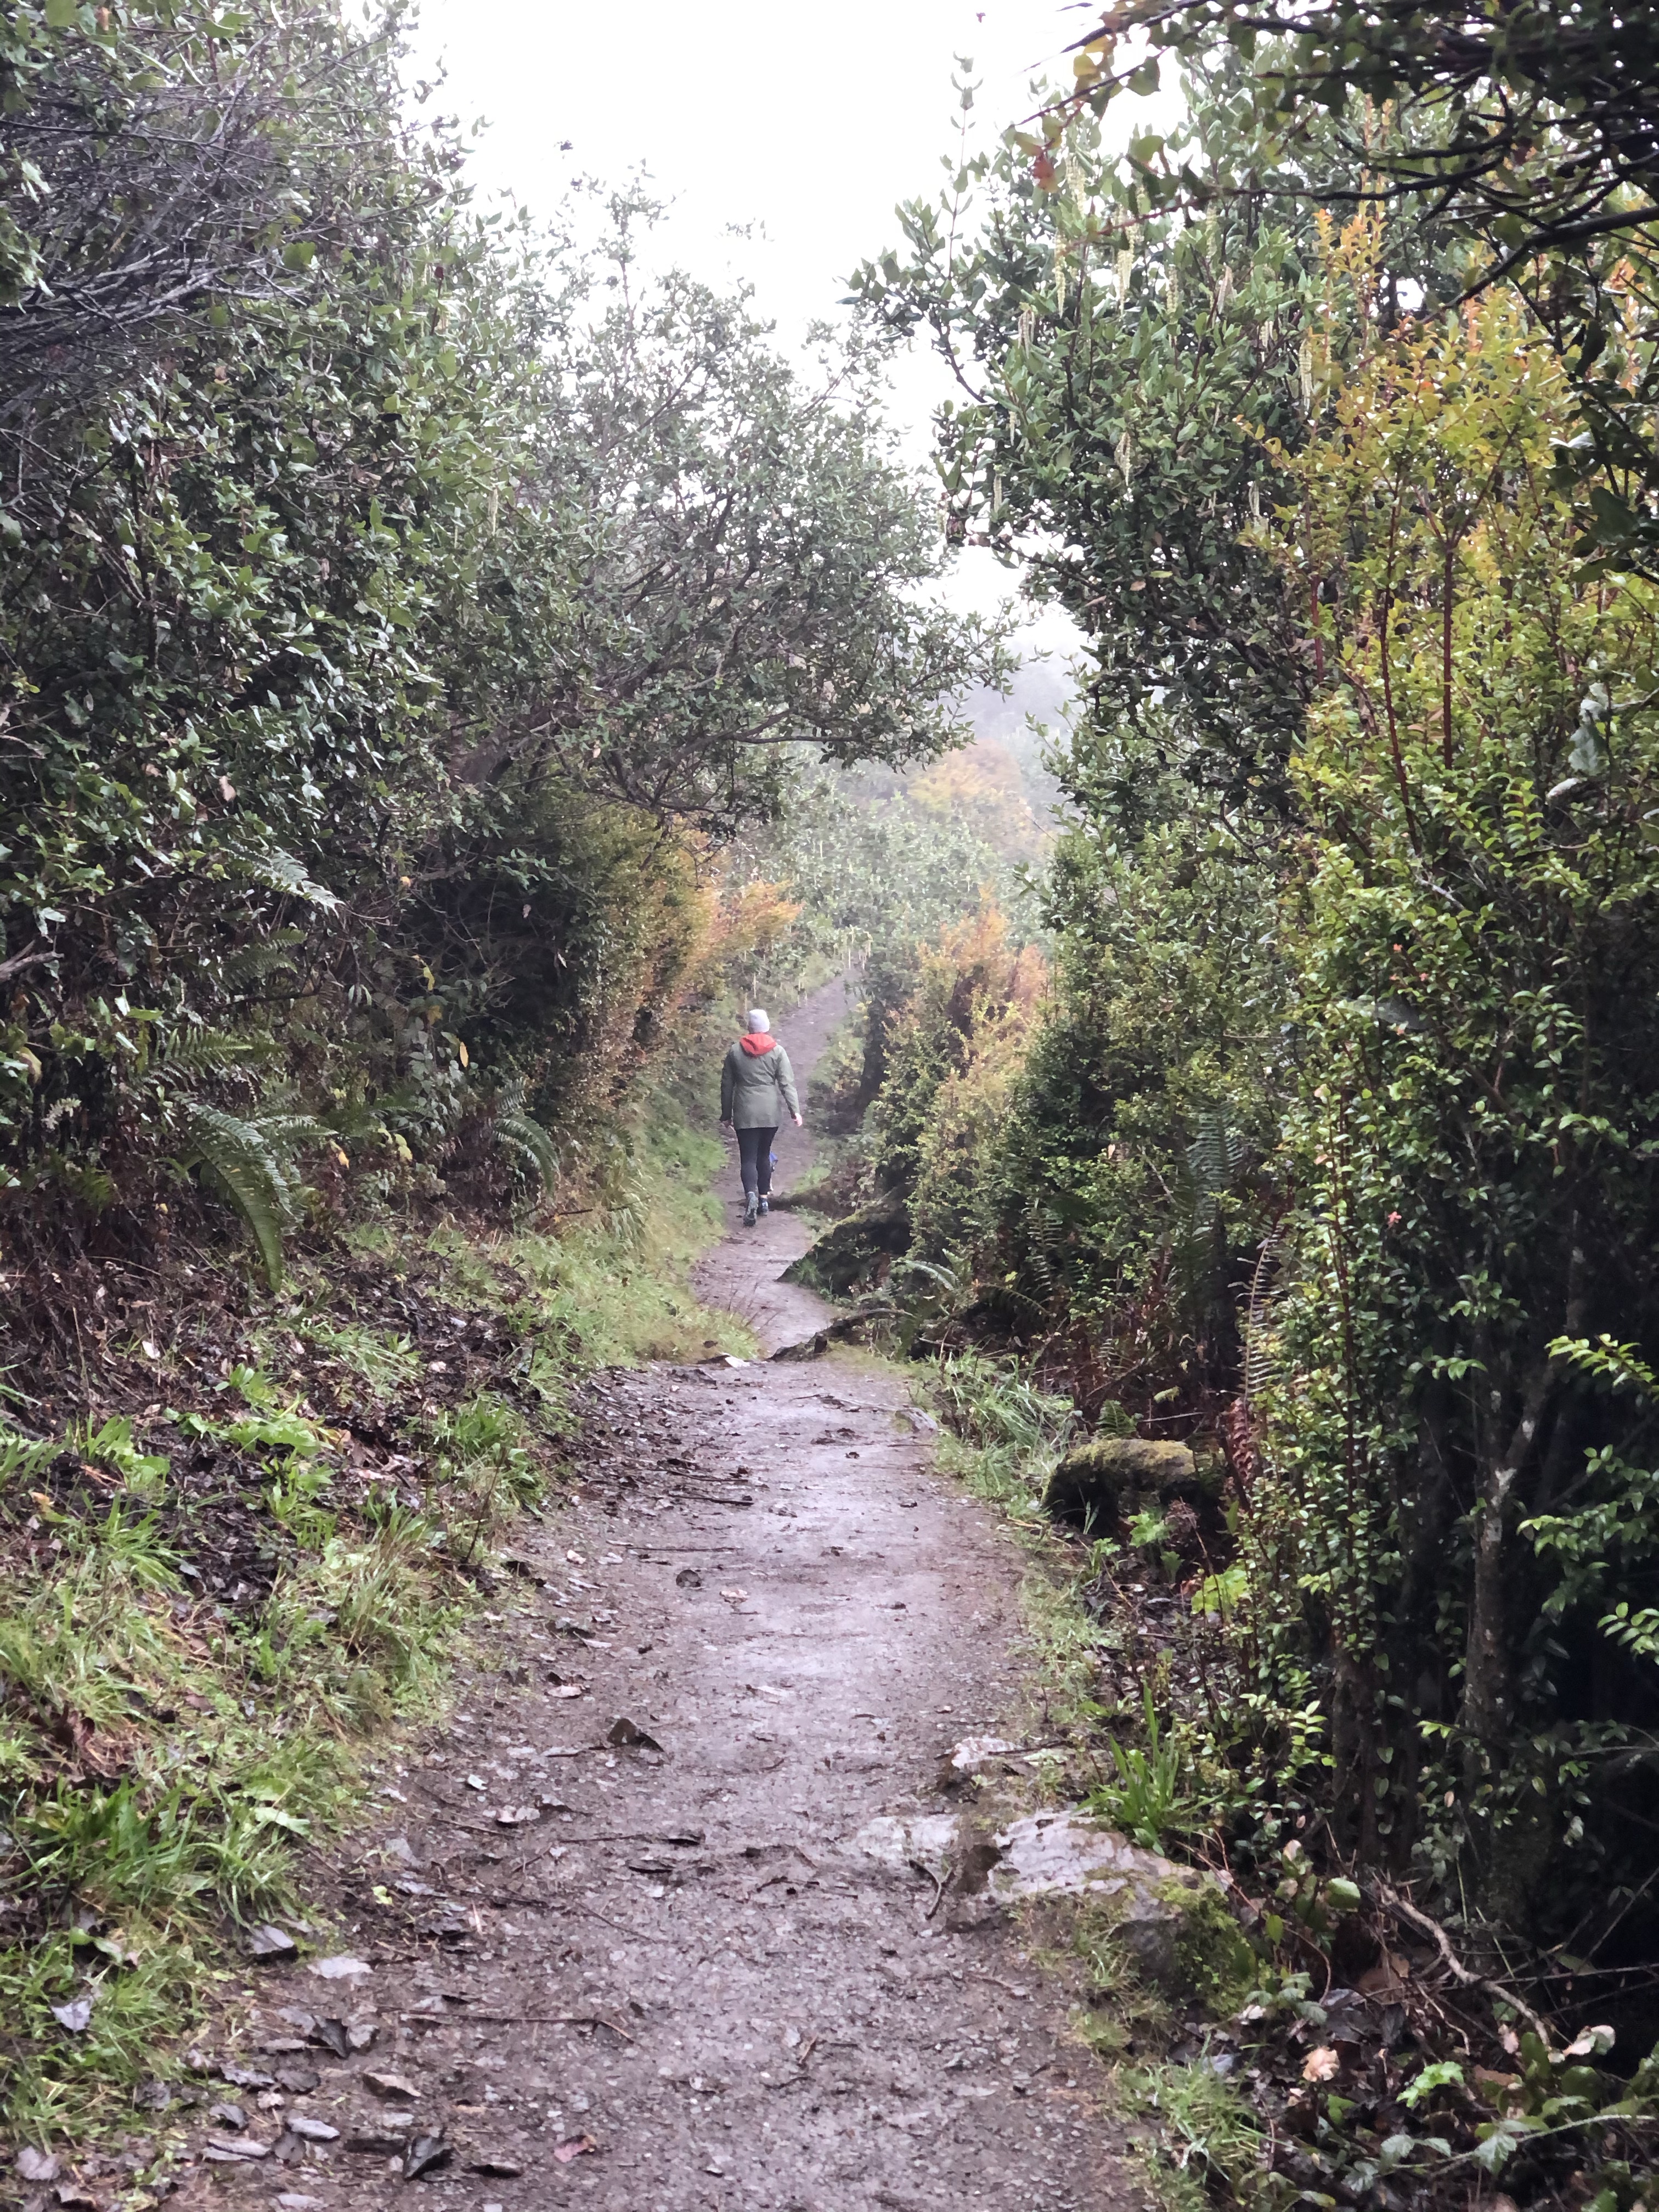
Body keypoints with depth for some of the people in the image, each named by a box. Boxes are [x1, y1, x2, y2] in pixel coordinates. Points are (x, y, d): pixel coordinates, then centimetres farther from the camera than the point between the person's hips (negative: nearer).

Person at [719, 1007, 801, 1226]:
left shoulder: (735, 1052, 3)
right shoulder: (777, 1051, 0)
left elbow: (727, 1085, 7)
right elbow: (787, 1083, -7)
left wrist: (726, 1115, 15)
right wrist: (795, 1110, -7)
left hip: (745, 1114, -1)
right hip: (771, 1113, 1)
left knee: (748, 1158, -4)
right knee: (764, 1155, 17)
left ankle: (751, 1195, -28)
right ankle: (764, 1199, 21)